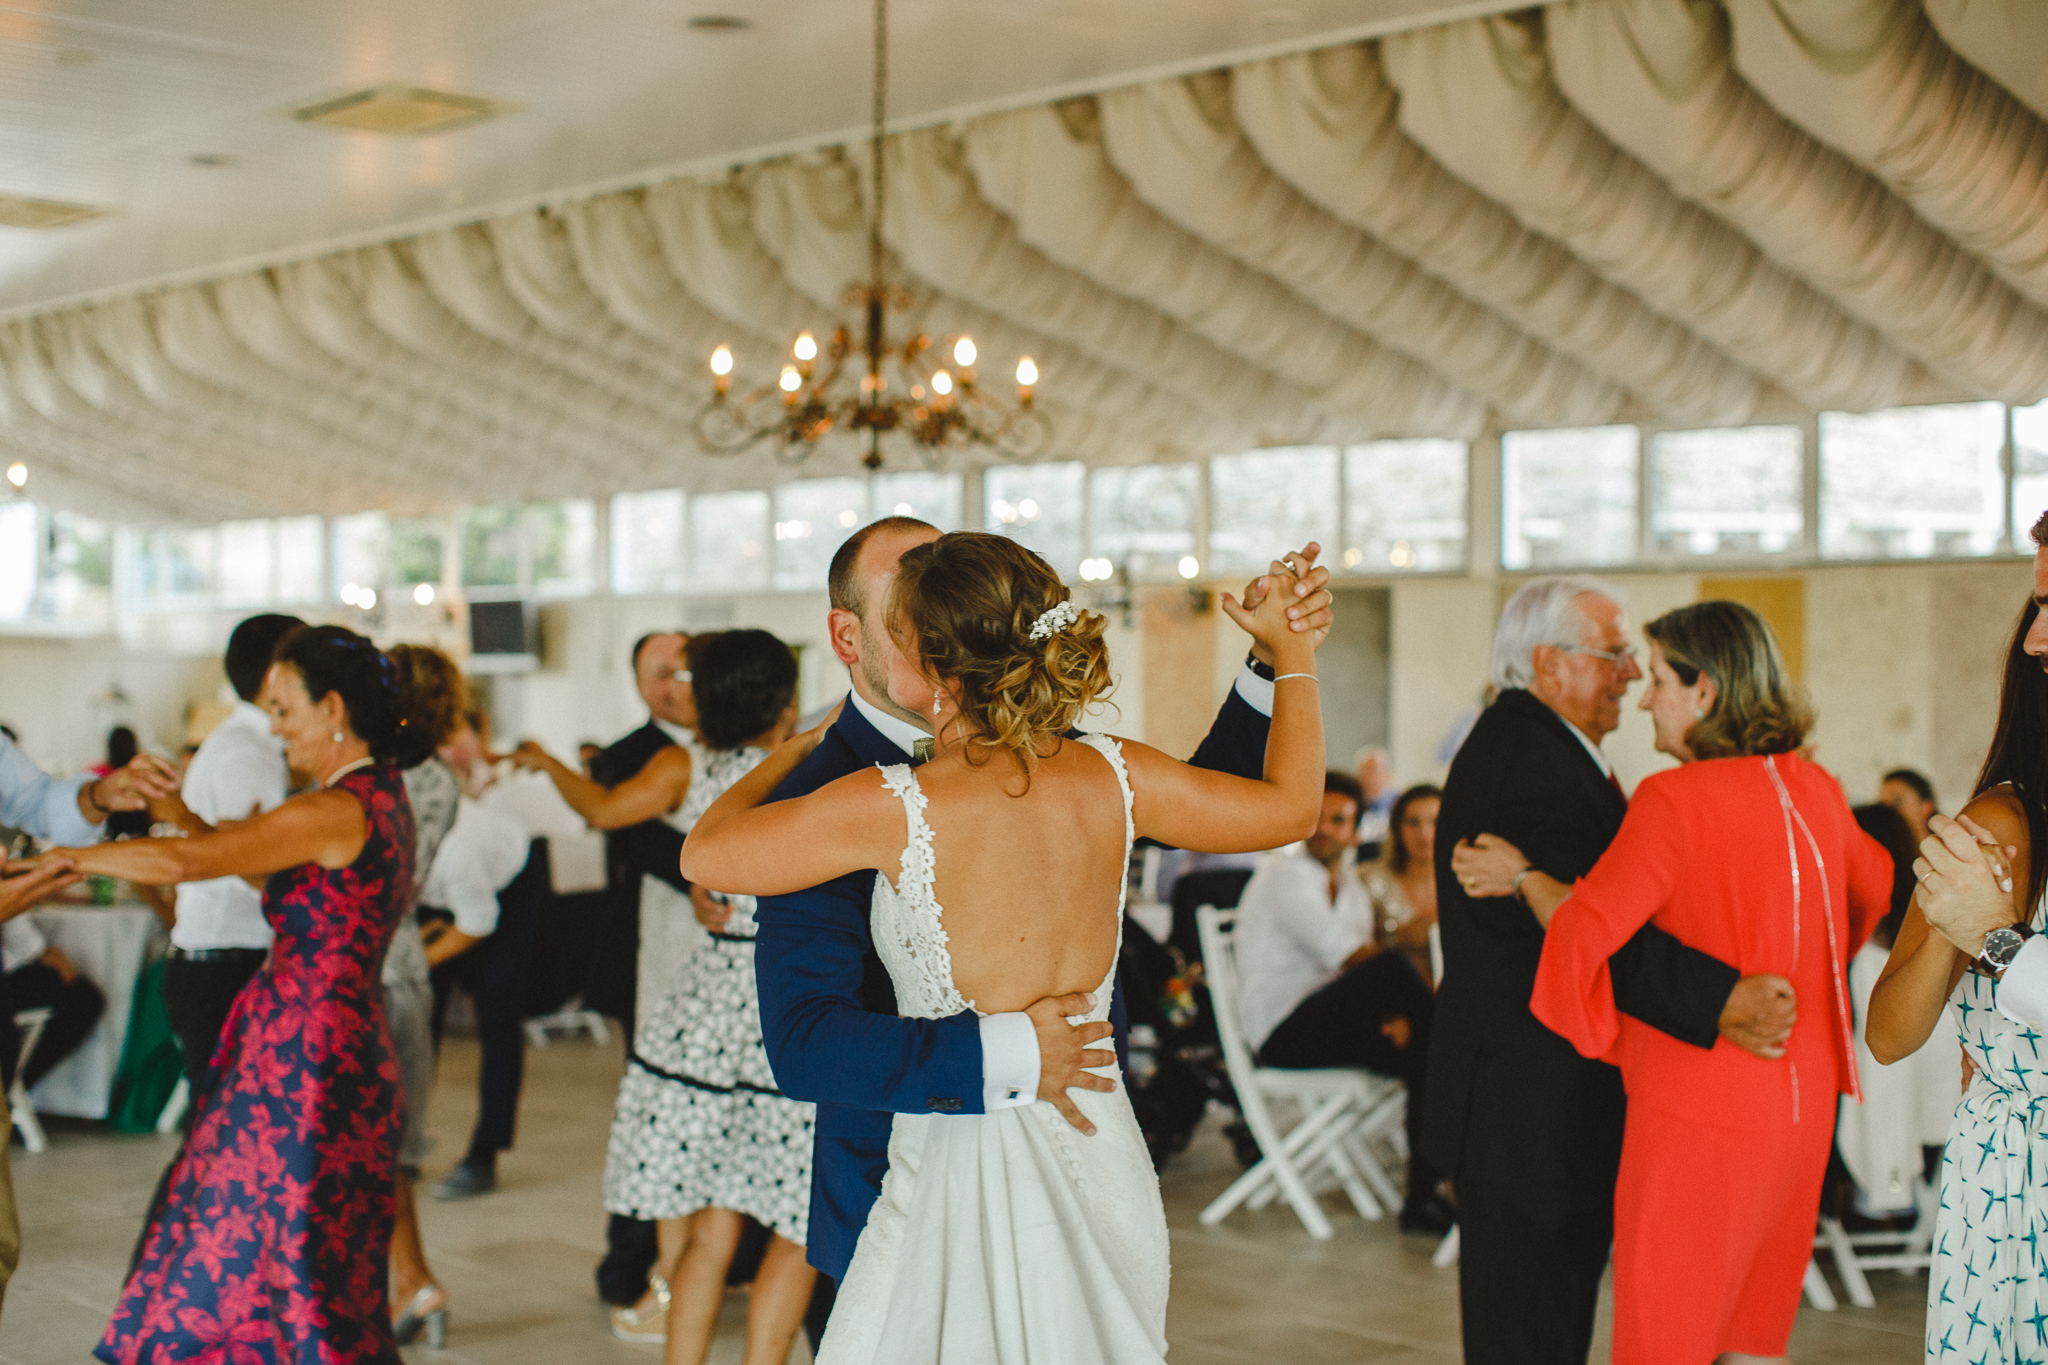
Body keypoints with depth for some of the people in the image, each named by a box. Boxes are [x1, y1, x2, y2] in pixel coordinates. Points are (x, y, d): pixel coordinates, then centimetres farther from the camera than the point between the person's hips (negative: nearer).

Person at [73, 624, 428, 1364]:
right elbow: (256, 861, 21)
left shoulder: (340, 810, -18)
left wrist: (63, 855, -10)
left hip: (304, 1062, -9)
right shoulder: (380, 798, 11)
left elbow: (186, 861, -21)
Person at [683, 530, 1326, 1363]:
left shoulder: (893, 809, -18)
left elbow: (704, 853, -4)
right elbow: (1290, 806, 9)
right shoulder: (1112, 777, -6)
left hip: (966, 1173, -5)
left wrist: (804, 747, 13)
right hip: (1103, 1163, 5)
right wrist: (1292, 652, 23)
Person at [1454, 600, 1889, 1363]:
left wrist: (1522, 878, -5)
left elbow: (1589, 924, -23)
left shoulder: (1675, 800, -18)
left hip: (1698, 1110, -7)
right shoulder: (1817, 791, 5)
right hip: (1802, 1102, 7)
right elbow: (1874, 887, 23)